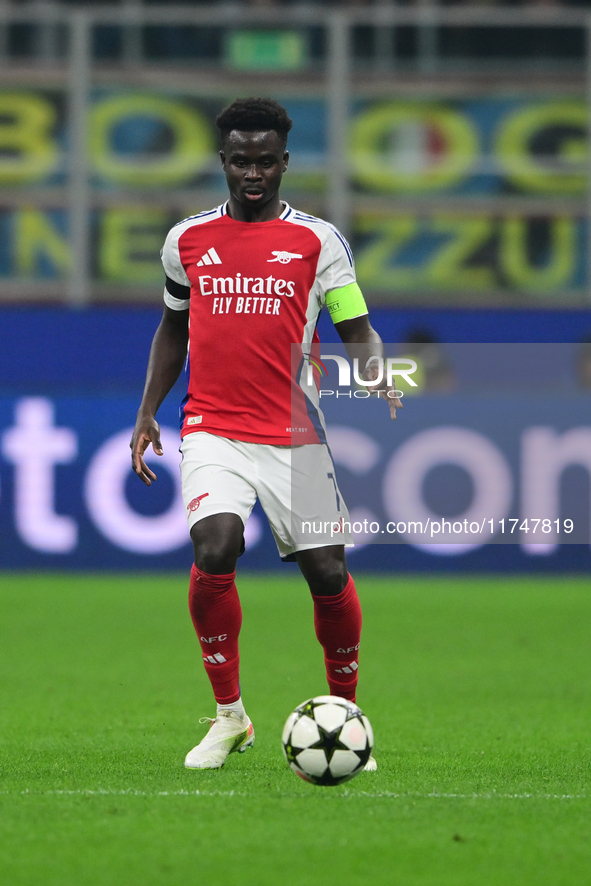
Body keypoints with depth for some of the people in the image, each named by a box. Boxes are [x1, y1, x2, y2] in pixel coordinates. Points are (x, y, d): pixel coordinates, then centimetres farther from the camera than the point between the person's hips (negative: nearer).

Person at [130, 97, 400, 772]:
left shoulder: (318, 241, 2)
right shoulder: (187, 240, 9)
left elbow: (358, 332, 4)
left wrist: (377, 375, -17)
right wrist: (147, 412, 14)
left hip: (294, 434, 0)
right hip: (212, 431, 0)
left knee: (328, 574, -2)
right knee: (214, 552, -22)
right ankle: (228, 717, -6)